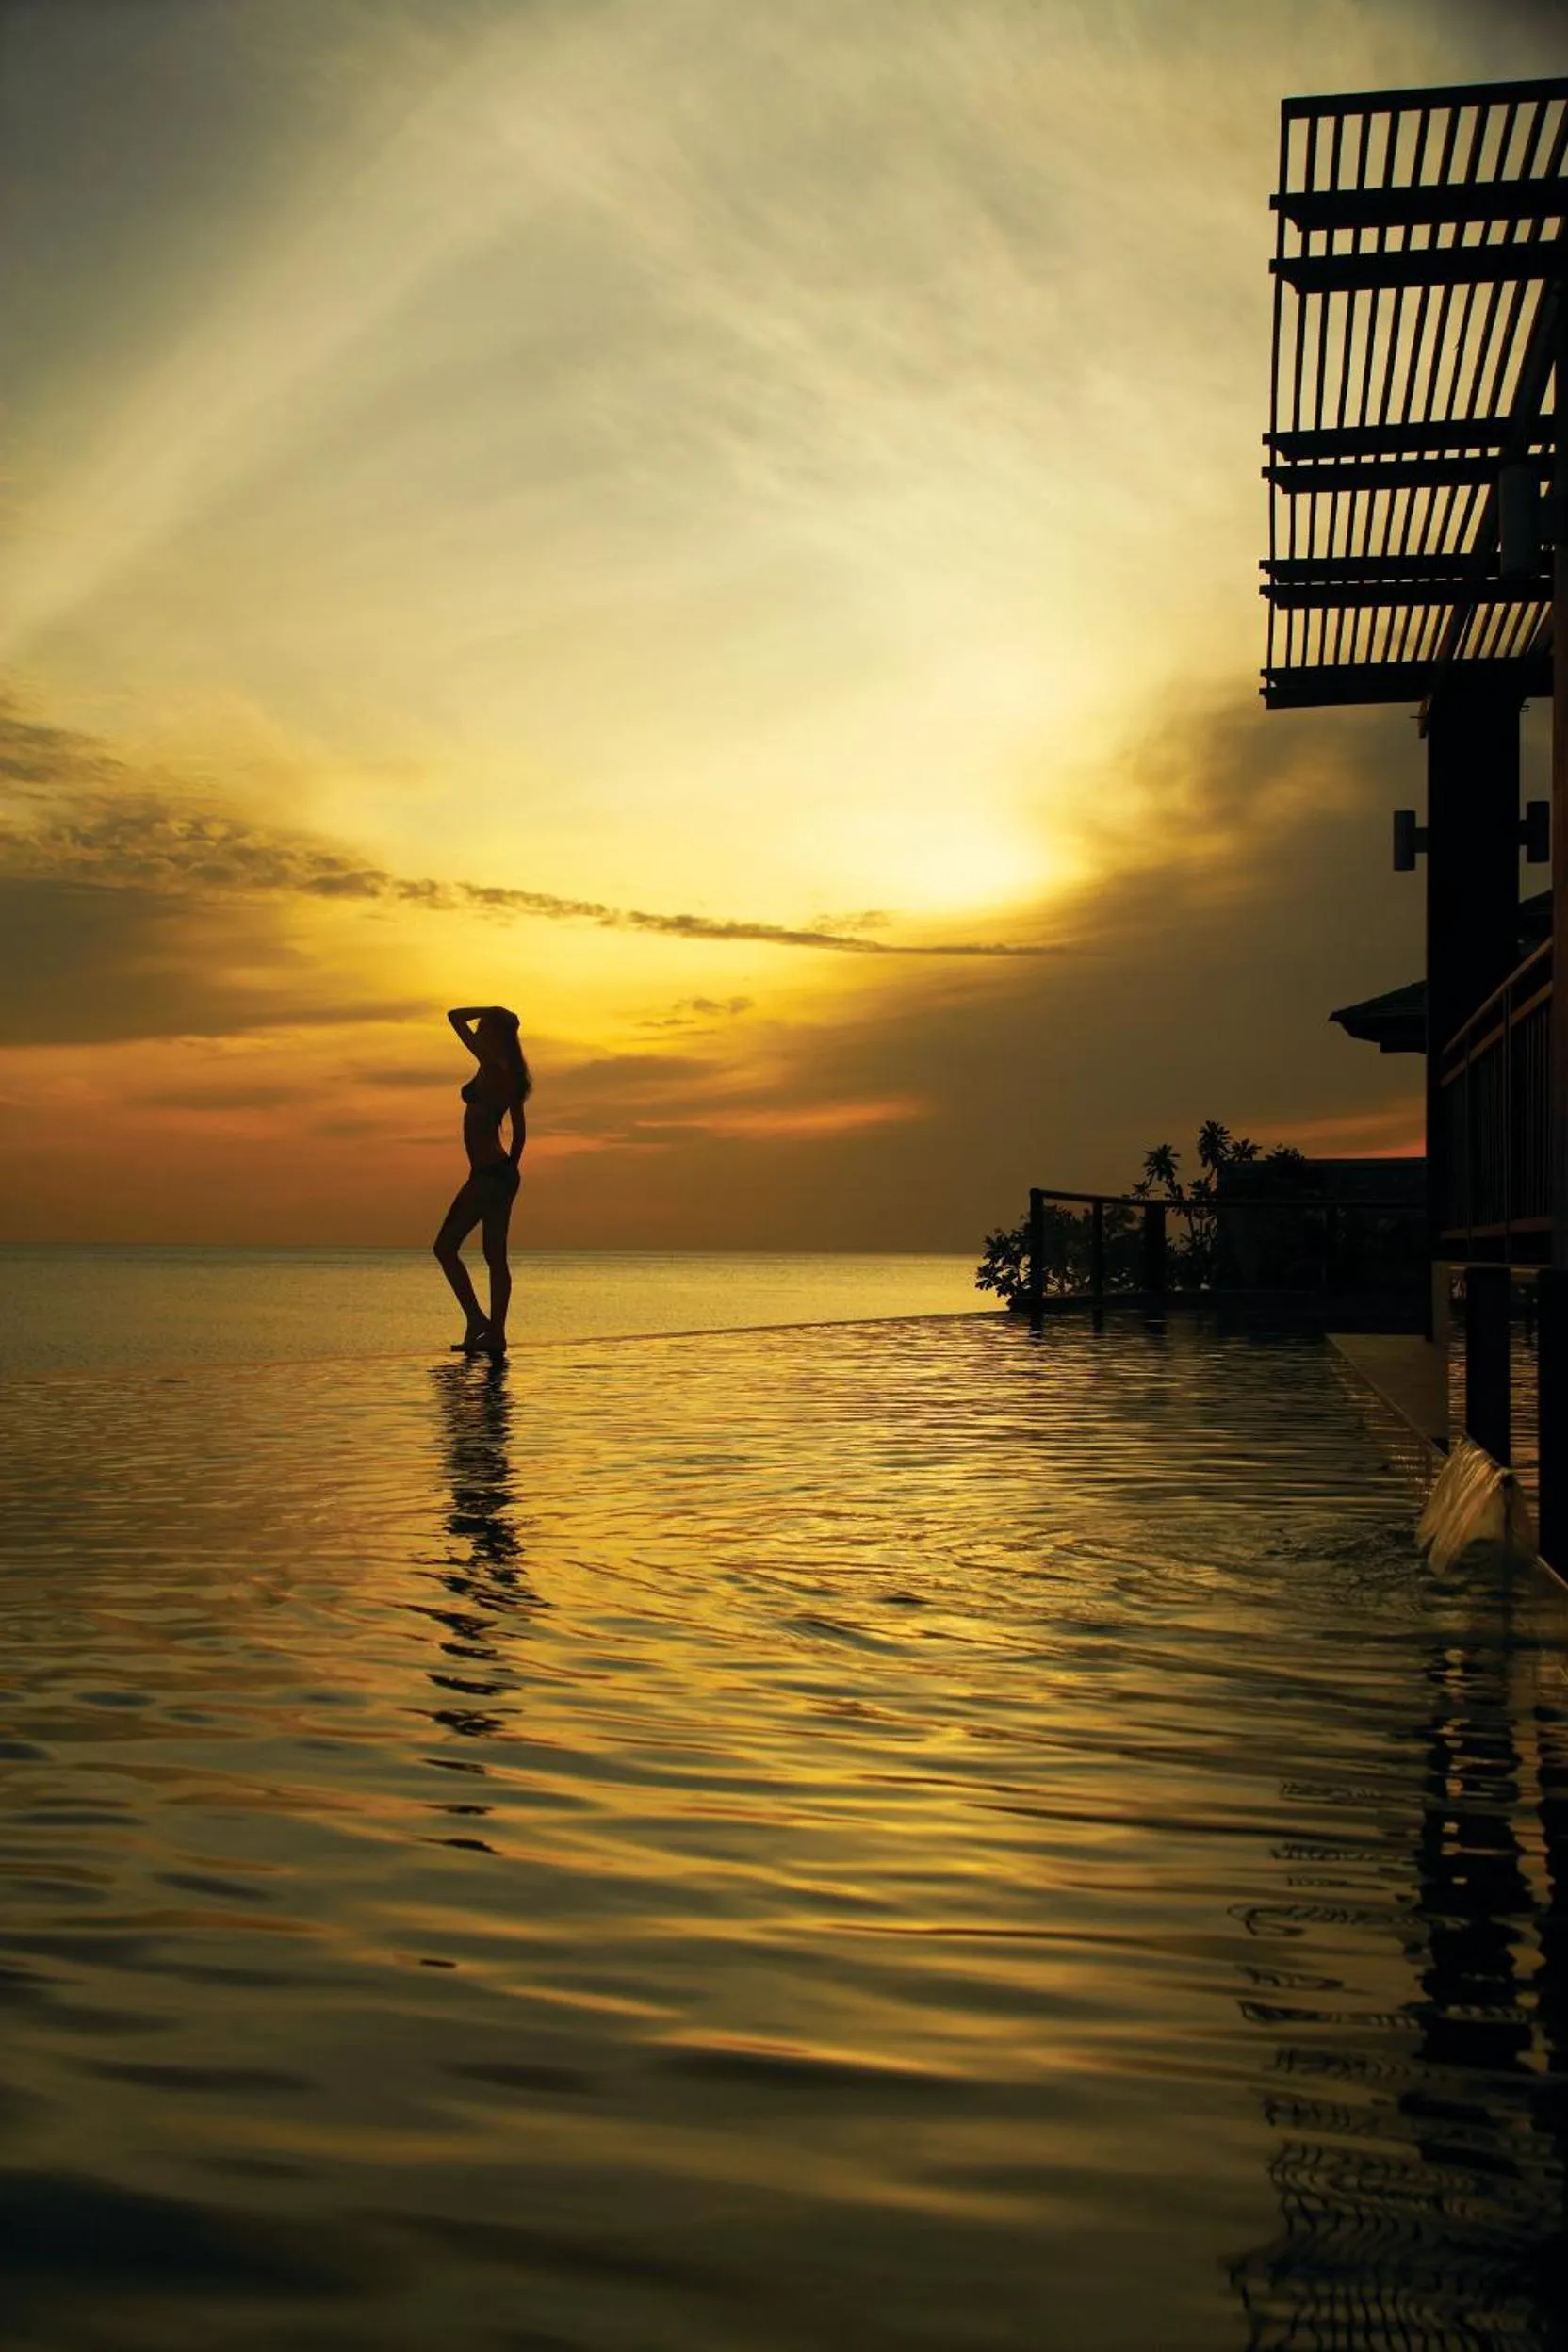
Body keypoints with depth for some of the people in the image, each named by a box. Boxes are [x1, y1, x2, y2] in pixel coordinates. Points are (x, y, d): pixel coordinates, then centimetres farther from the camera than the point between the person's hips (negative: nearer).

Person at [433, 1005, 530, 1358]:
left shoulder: (492, 1065, -12)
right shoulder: (511, 1075, 14)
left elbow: (455, 1017, -11)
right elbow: (520, 1130, 18)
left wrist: (491, 1011, 3)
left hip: (487, 1173, -9)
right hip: (504, 1173, 9)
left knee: (445, 1247, -5)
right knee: (495, 1256, 8)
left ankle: (476, 1319, -9)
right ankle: (496, 1333, 7)